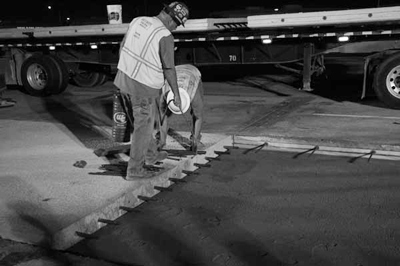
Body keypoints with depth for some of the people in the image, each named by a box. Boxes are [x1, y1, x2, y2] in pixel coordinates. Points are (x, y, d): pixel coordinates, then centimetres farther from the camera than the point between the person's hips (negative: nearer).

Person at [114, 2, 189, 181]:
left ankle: (151, 155, 41)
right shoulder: (165, 36, -18)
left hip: (124, 80, 7)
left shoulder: (137, 21, 3)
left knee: (140, 122, 23)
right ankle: (134, 170, 17)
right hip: (144, 87, -7)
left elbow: (122, 47, 11)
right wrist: (177, 94, 0)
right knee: (143, 128, 8)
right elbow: (169, 70, -12)